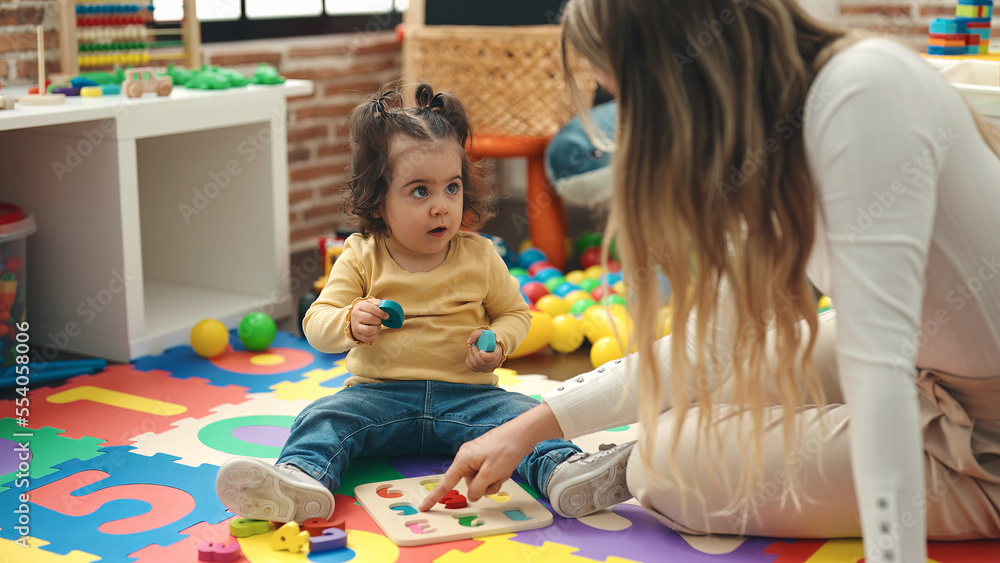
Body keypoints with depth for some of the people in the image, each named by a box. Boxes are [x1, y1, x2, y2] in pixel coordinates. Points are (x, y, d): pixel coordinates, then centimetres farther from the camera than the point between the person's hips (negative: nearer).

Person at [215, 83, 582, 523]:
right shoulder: (362, 259, 0)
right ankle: (301, 480, -51)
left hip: (464, 395, 1)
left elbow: (514, 311, 16)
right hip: (380, 394, -1)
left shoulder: (479, 256, 4)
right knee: (323, 418, -27)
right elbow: (316, 324, -3)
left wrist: (497, 341, -8)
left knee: (523, 416, -26)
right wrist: (351, 323, -28)